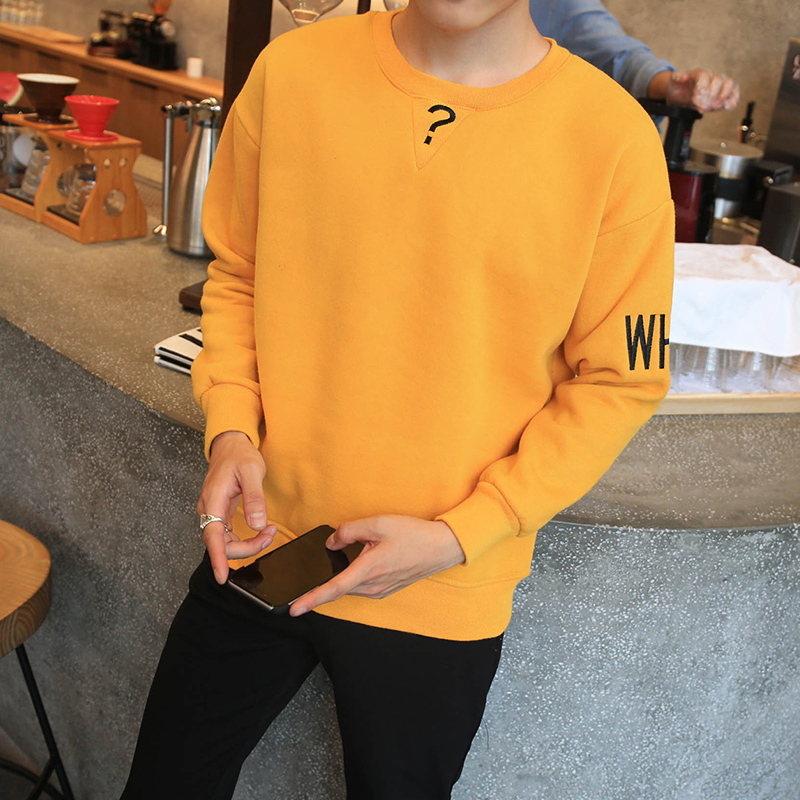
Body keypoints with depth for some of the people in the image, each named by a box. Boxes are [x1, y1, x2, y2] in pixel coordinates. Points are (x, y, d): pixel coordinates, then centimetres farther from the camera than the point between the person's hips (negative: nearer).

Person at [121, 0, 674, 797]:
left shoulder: (616, 139, -13)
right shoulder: (291, 71, -6)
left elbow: (619, 381, -6)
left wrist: (459, 537, -13)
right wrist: (231, 427, -9)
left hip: (441, 597, -2)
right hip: (259, 541, 3)